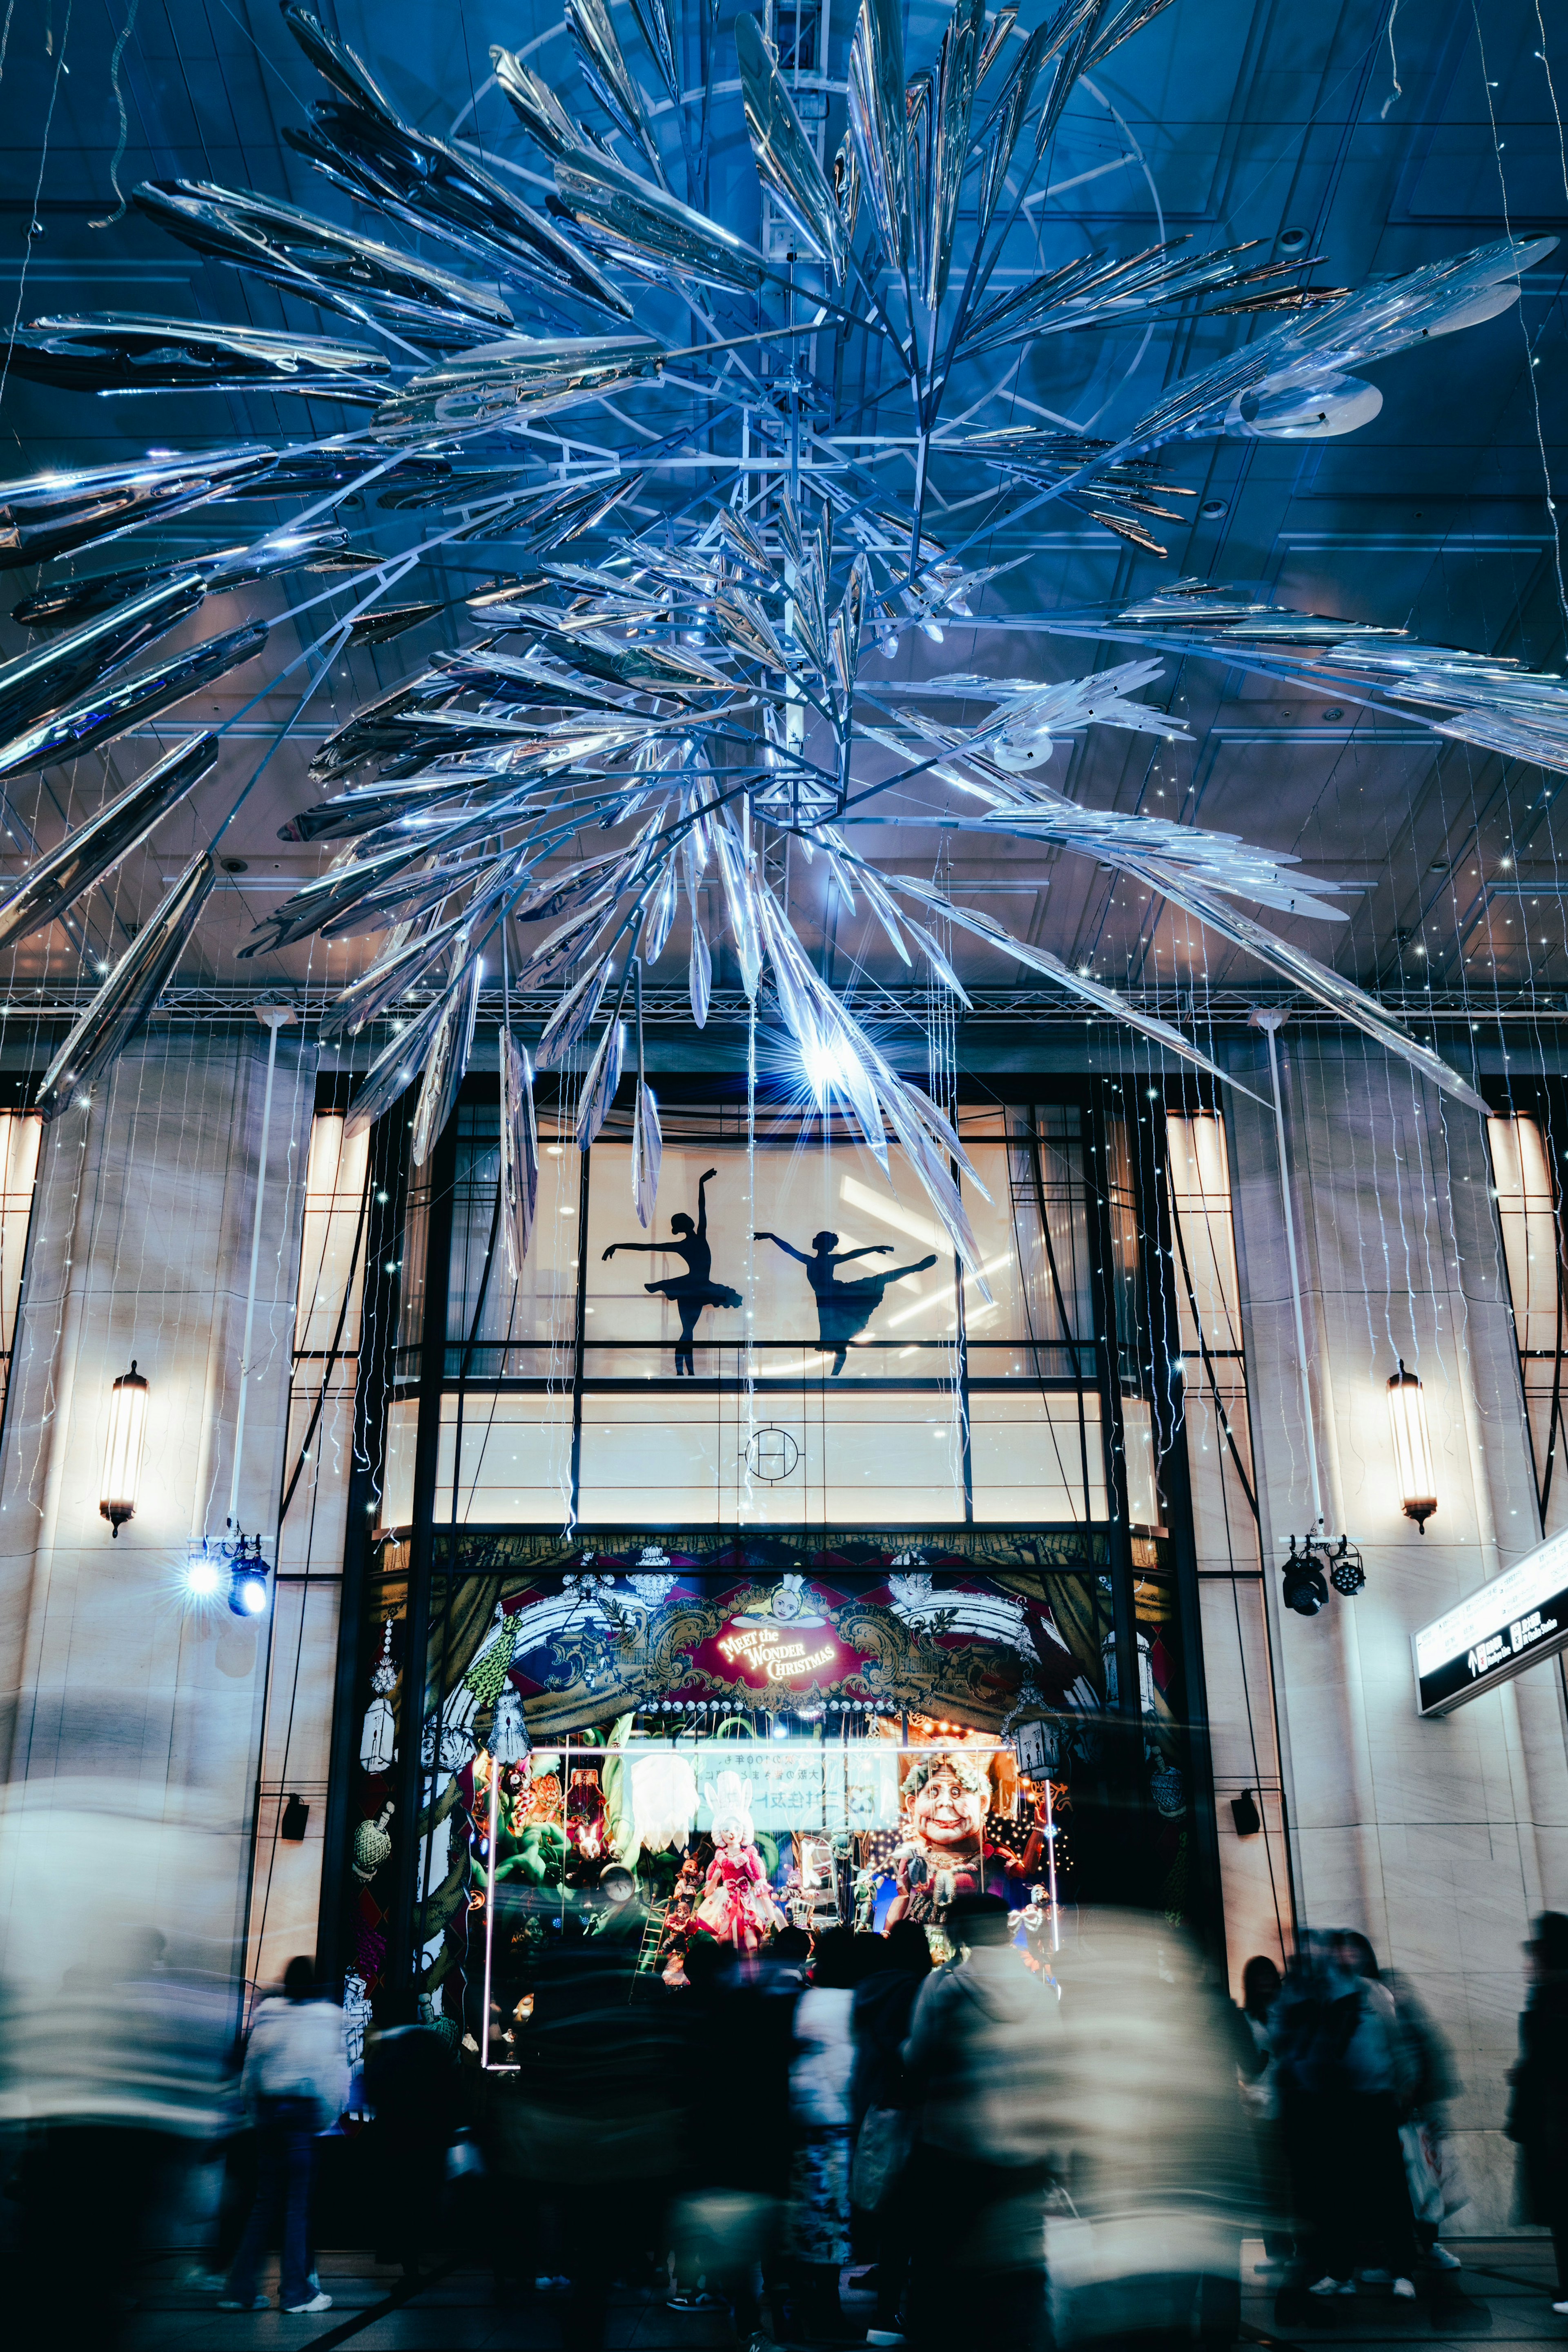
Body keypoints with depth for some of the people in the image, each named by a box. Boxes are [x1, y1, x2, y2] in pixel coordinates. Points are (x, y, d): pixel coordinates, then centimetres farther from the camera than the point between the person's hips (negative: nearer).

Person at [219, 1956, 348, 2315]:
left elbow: (250, 2070, 8)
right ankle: (297, 2292, 7)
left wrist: (256, 2112, 14)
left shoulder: (267, 2016, 5)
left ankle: (240, 2289, 11)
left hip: (268, 2110, 4)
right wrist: (329, 2117, 2)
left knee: (265, 2201, 11)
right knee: (299, 2202, 2)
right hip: (305, 2111, -4)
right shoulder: (326, 2018, -6)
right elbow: (336, 2072, -7)